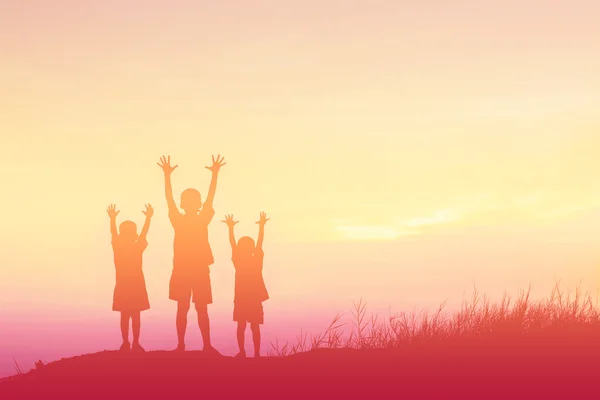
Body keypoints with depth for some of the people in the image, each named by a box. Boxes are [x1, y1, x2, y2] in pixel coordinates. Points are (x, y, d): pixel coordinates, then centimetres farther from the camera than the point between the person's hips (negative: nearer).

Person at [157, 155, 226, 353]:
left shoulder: (203, 220, 1)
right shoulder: (178, 220, -2)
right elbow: (169, 198, -7)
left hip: (200, 269, 1)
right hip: (181, 269, -1)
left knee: (202, 309, 2)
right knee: (182, 308, 2)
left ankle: (207, 345, -1)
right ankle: (180, 344, 0)